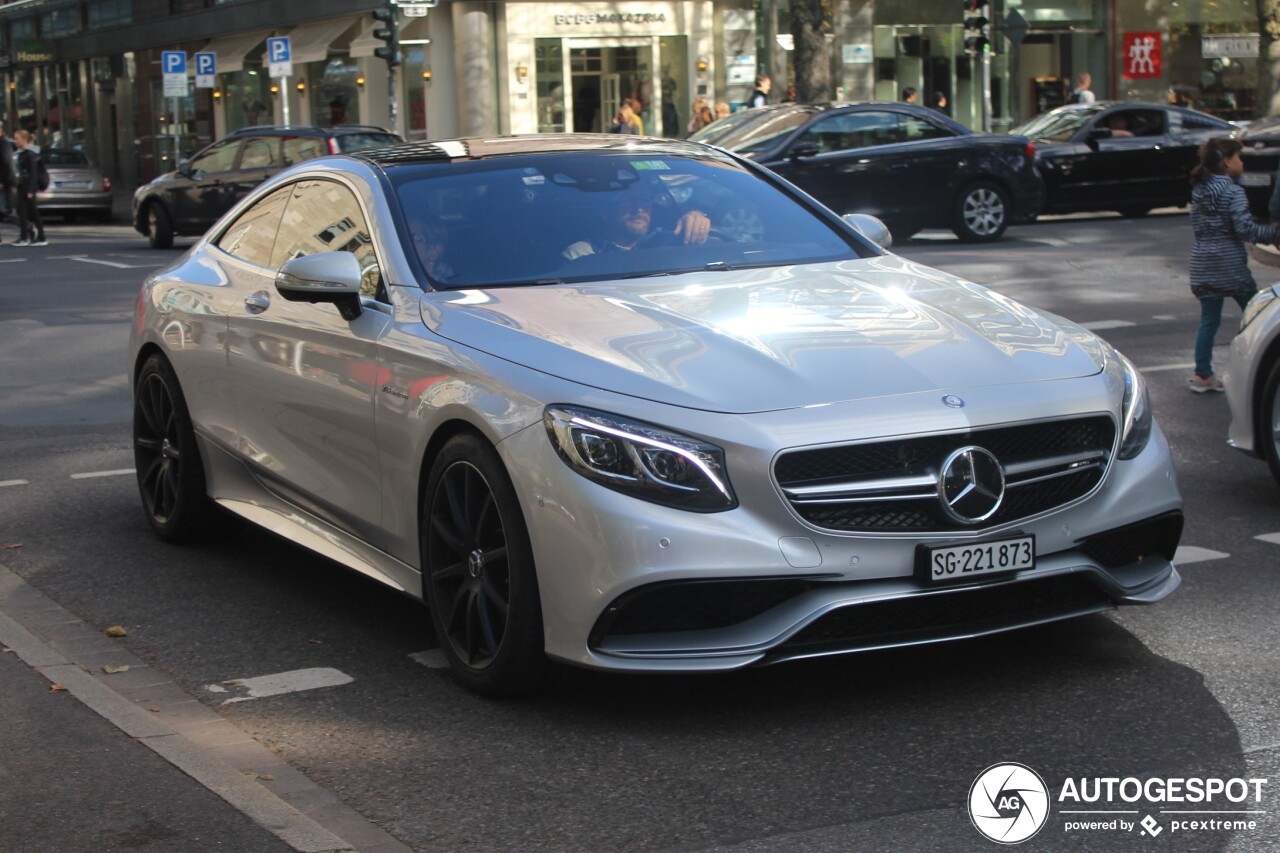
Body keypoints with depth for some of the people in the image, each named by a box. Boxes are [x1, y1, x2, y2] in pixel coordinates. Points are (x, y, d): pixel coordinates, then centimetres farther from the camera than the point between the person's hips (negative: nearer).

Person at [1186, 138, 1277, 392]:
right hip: (1230, 263, -6)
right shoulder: (1233, 192, -12)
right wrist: (1273, 232, -5)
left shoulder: (1199, 191, 9)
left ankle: (1202, 375, 5)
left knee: (1209, 319, 8)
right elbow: (1245, 228, -18)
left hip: (1202, 263, 6)